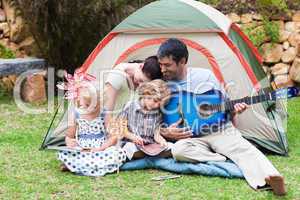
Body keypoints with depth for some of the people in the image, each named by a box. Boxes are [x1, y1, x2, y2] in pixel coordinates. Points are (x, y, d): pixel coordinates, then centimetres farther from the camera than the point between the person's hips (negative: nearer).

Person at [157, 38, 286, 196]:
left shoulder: (205, 75, 5)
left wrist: (233, 109, -7)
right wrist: (166, 133, -11)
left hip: (218, 129, 0)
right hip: (190, 136, 0)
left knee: (242, 147, -30)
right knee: (178, 150, -34)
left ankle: (268, 178, -53)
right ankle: (227, 162, -30)